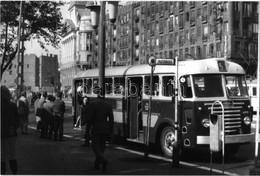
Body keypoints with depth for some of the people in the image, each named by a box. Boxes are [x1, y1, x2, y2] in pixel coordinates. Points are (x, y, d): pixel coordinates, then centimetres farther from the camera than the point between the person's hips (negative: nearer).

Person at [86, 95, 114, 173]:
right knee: (101, 147, 13)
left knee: (95, 146, 1)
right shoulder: (108, 105, 6)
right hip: (105, 129, 4)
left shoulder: (93, 104, -4)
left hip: (96, 129, -4)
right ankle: (96, 165, 19)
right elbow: (111, 119, 4)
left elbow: (90, 118, -8)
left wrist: (88, 129, 0)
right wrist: (110, 131, 10)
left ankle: (103, 160, -23)